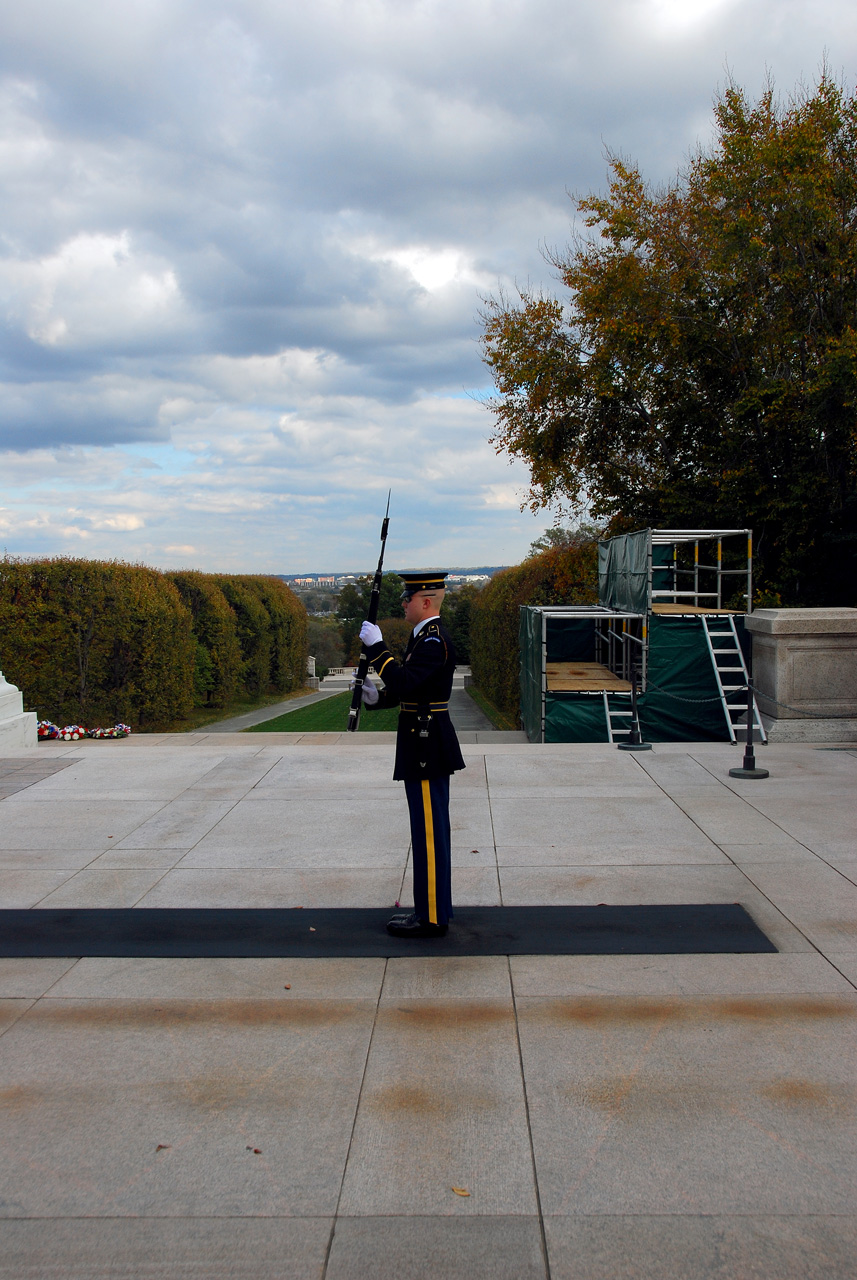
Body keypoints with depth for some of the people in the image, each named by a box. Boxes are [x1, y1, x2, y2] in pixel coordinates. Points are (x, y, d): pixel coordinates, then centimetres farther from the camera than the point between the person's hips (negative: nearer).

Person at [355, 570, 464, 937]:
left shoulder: (435, 641, -18)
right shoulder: (425, 636, 15)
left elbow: (404, 682, -29)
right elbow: (409, 688, 20)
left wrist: (376, 647, -23)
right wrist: (378, 697, 4)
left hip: (426, 750, -11)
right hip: (425, 747, 11)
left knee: (429, 831, -4)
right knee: (429, 831, 15)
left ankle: (432, 918, 4)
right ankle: (431, 910, 25)